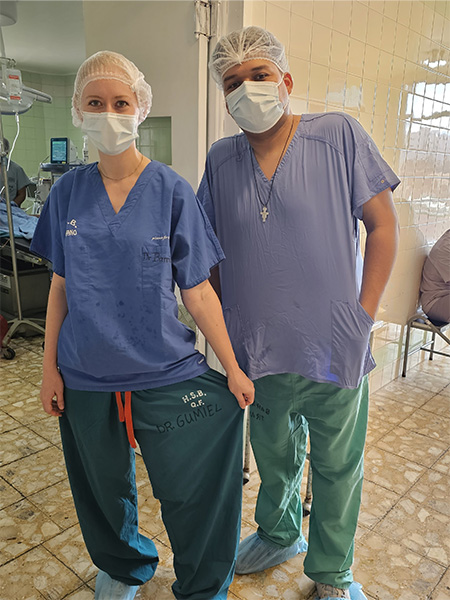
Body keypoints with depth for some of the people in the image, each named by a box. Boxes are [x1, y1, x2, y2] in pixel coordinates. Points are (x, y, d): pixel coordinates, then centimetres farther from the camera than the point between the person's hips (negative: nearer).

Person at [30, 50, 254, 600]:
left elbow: (197, 291, -6)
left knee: (193, 492, 2)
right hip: (85, 377, 3)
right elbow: (61, 286, 7)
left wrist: (233, 368, -8)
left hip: (164, 373, -2)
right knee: (103, 487, 20)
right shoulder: (68, 192, 1)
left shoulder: (171, 191, -6)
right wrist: (50, 365, 5)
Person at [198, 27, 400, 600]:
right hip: (259, 351, 3)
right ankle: (277, 535, 52)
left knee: (337, 467, 16)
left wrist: (362, 317, -10)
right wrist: (227, 317, 4)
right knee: (274, 457, 24)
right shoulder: (221, 159, 2)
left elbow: (382, 224, -6)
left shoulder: (339, 135, -7)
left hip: (334, 351, -2)